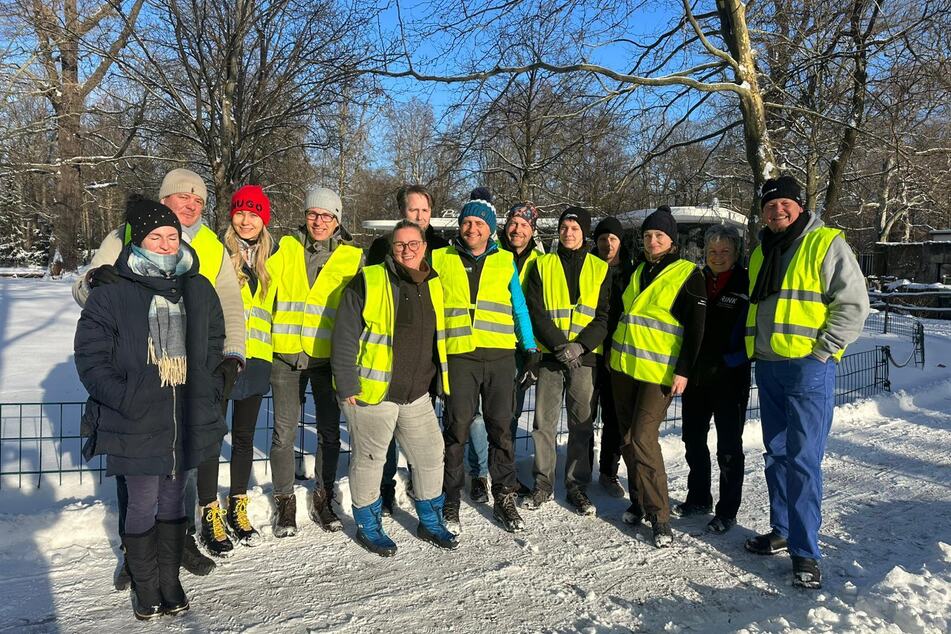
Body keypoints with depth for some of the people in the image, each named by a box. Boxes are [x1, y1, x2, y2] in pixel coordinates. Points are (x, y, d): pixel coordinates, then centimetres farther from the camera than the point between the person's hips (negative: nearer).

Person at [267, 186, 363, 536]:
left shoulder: (352, 257, 3)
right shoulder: (286, 248, 5)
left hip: (328, 354, 0)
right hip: (286, 353, 0)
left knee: (330, 431, 9)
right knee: (284, 431, 5)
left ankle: (323, 500, 26)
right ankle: (285, 501, 21)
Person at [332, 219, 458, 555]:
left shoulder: (433, 286, 9)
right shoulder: (369, 281, -10)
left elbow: (437, 338, 20)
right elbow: (345, 335, -12)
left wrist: (438, 381, 18)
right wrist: (347, 385, -14)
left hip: (418, 395, 6)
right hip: (371, 392, -5)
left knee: (431, 456, 12)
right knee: (369, 459, 8)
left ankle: (431, 522, 31)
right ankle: (368, 526, 27)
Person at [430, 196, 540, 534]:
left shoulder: (505, 262, 11)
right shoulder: (440, 260, 8)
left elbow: (519, 308, 16)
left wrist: (531, 348, 11)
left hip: (500, 355, 1)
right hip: (458, 355, -1)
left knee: (501, 429, 8)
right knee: (456, 429, 2)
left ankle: (504, 498, 21)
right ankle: (450, 501, 15)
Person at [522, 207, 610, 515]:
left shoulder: (600, 269, 8)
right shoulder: (542, 265, 6)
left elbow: (604, 317, 2)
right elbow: (535, 312, -1)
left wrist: (581, 344, -13)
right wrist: (559, 345, -13)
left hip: (585, 355, 0)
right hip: (549, 354, 0)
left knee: (582, 423, 5)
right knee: (544, 421, 3)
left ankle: (577, 486, 17)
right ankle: (543, 483, 16)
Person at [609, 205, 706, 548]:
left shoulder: (688, 274, -4)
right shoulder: (638, 271, 14)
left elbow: (695, 328, -8)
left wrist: (683, 371, -14)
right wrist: (613, 352, 19)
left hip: (659, 372, -6)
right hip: (622, 367, 6)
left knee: (643, 439, -13)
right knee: (628, 438, 9)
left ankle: (659, 515, -2)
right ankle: (639, 500, 24)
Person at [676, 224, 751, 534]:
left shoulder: (746, 285, -6)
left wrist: (729, 360, -16)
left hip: (729, 378, -5)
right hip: (695, 375, 5)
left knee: (728, 446, 5)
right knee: (693, 438, 15)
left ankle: (727, 511, 17)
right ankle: (698, 498, 32)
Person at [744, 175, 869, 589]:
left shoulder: (827, 243, -5)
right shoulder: (760, 253, 15)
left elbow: (854, 304, -9)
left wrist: (822, 350, -14)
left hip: (808, 368, -7)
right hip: (768, 368, 7)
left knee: (804, 459, -6)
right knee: (776, 455, 14)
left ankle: (805, 551, 2)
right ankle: (782, 531, 27)